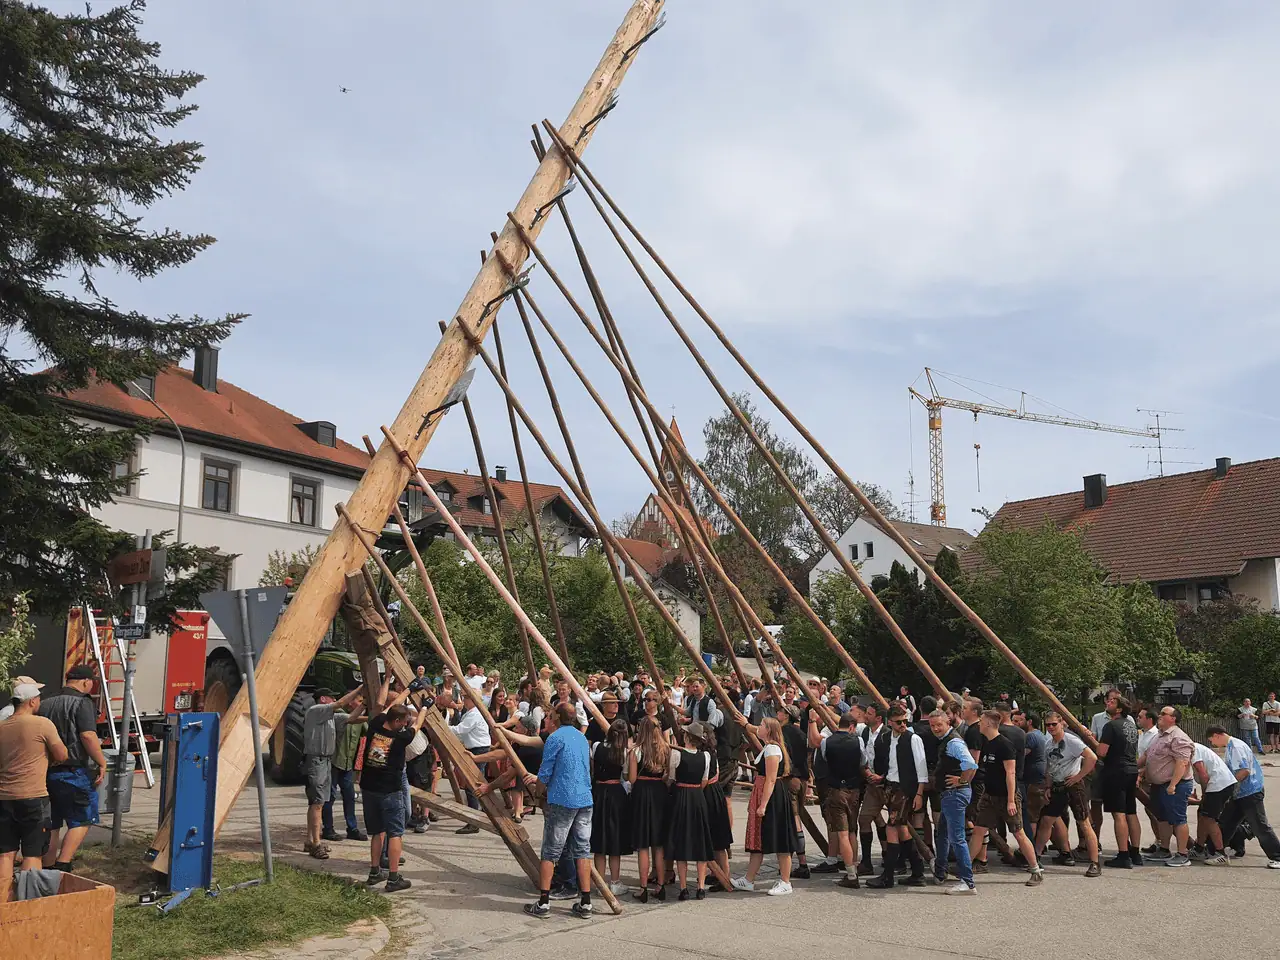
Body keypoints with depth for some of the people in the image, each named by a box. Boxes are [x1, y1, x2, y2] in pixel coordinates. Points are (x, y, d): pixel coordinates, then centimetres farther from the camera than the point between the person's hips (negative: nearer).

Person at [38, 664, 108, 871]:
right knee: (81, 821, 3)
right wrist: (102, 763, -13)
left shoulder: (44, 704, 12)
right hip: (72, 772, -7)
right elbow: (88, 736, -21)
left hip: (44, 772, 7)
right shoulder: (82, 703, -11)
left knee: (51, 825, 16)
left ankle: (47, 869, 21)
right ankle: (62, 866, -7)